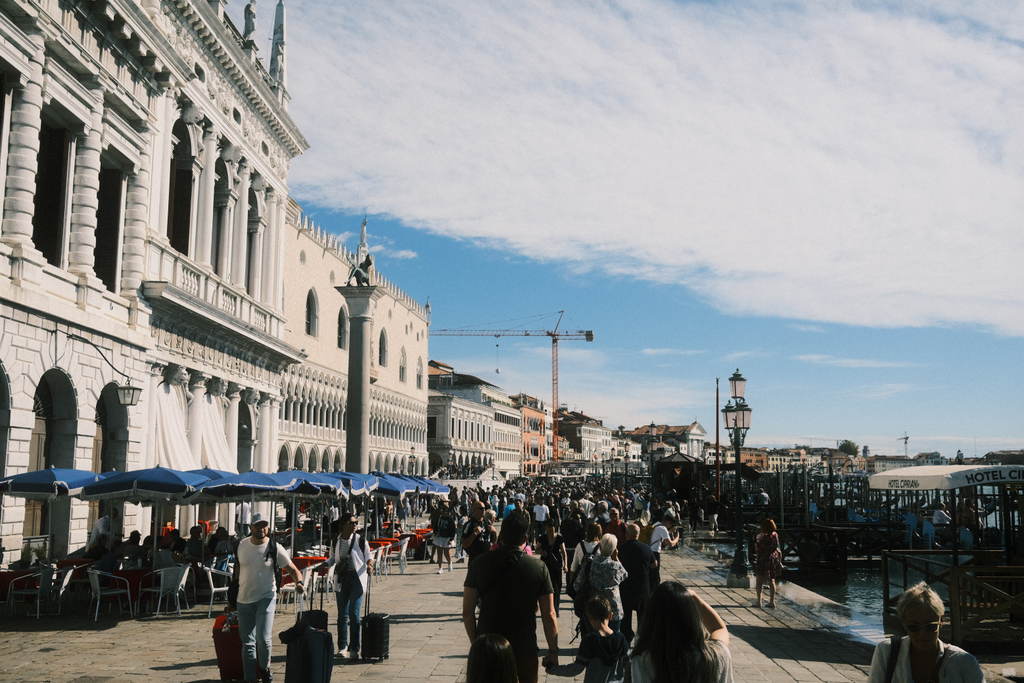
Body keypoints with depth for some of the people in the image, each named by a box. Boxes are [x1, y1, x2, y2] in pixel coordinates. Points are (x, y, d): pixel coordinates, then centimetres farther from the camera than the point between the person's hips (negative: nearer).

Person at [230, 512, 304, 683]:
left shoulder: (274, 548, -6)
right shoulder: (242, 546, 3)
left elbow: (292, 569, -3)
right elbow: (237, 571, 14)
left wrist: (298, 582, -24)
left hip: (266, 598, -3)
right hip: (244, 600, 3)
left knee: (263, 638, -15)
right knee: (247, 642, 7)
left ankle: (265, 669, 11)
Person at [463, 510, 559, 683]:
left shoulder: (479, 563, -6)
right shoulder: (539, 568, -10)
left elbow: (467, 611, -3)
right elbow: (549, 615, -7)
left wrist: (475, 643, 9)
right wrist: (553, 652, 3)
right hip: (524, 649, -1)